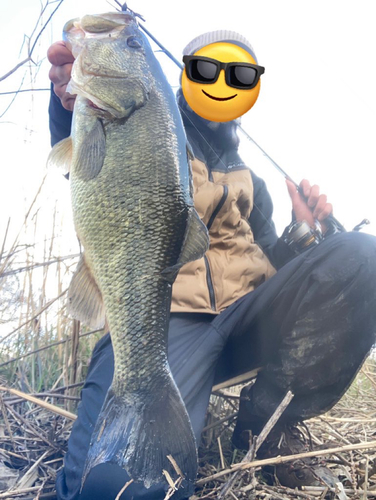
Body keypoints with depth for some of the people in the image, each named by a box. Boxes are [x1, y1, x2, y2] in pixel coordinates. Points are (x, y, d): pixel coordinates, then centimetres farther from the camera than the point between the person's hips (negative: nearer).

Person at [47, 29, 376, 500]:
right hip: (161, 317, -5)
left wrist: (302, 230, 4)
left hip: (246, 313, 6)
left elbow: (269, 263, 25)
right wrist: (72, 105, -31)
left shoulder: (247, 180, 28)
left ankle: (267, 417, -8)